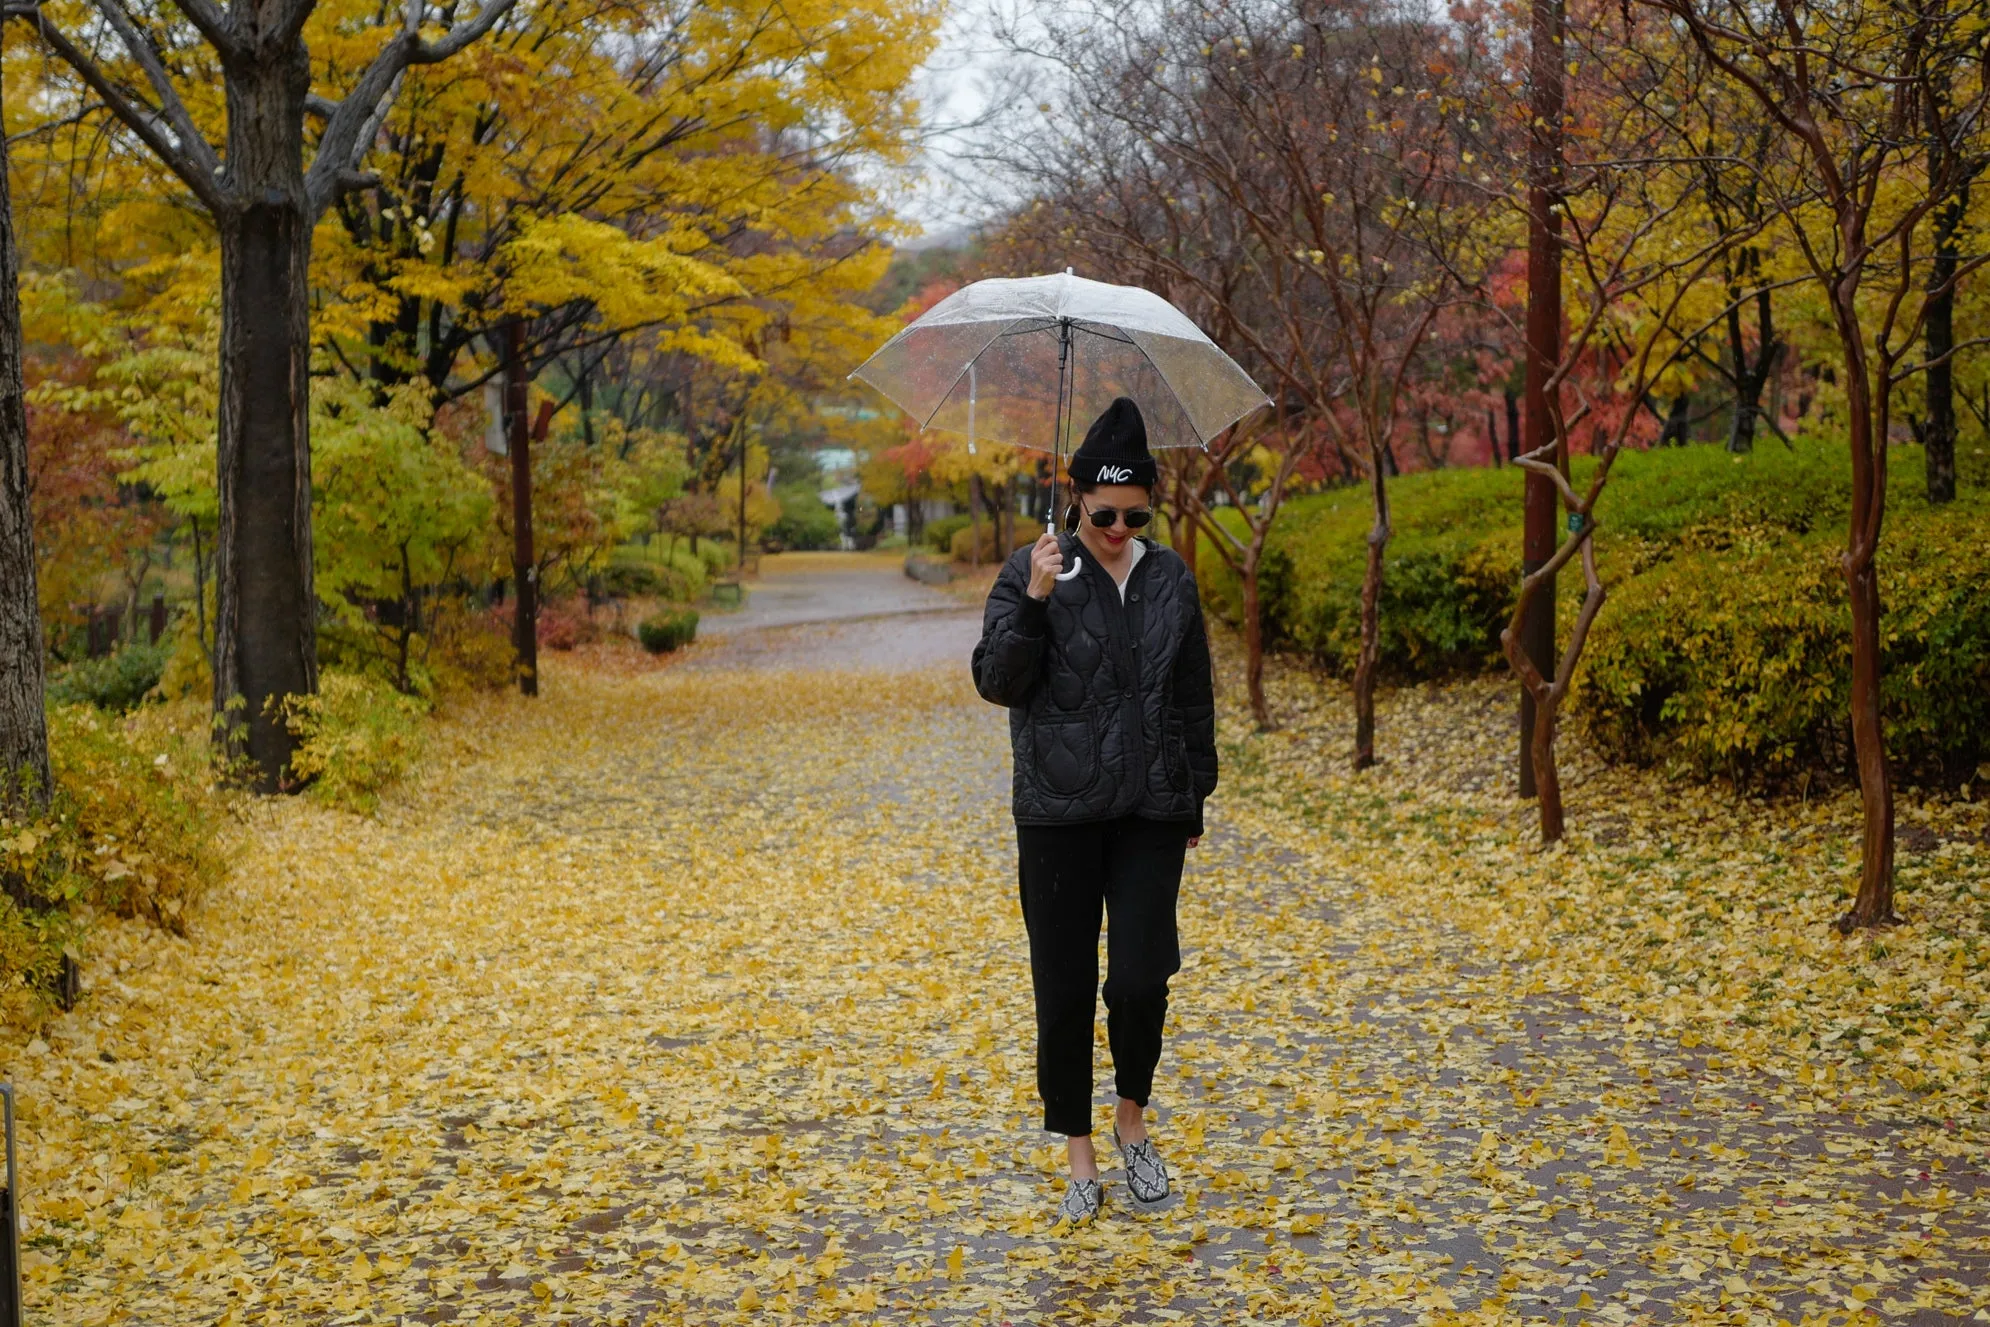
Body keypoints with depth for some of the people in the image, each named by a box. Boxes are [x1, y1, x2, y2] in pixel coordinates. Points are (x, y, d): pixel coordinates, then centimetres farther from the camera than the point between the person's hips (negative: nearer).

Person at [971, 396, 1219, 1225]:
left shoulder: (1171, 581, 7)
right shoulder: (1033, 573, -2)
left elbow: (1195, 699, 15)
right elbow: (996, 681, -10)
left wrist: (1198, 794, 16)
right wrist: (1033, 604, -22)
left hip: (1151, 813, 2)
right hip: (1059, 813, -2)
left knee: (1141, 981, -6)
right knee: (1065, 990, 3)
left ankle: (1132, 1121, 21)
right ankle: (1080, 1156, 17)